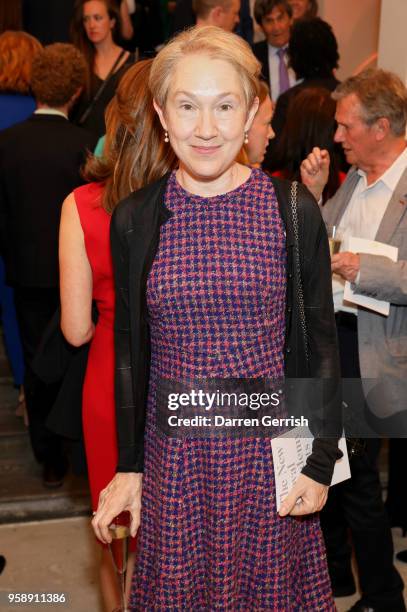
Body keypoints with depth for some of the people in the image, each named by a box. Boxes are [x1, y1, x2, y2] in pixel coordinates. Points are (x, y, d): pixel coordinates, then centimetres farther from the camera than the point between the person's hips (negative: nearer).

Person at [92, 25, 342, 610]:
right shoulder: (134, 219, -4)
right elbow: (131, 349, 4)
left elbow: (319, 343, -1)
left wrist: (322, 463, -2)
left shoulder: (294, 211, -8)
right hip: (175, 454, 1)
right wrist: (128, 466, 6)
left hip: (268, 449, -1)